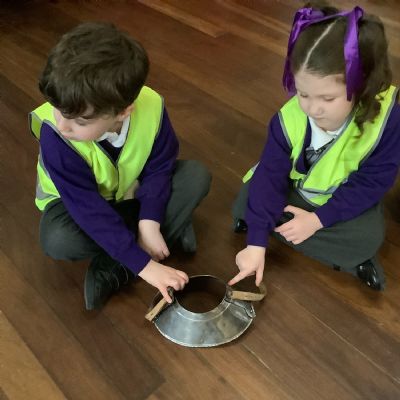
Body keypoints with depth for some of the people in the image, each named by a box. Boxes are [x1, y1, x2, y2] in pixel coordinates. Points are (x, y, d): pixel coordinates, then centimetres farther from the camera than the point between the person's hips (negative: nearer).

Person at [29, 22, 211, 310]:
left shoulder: (151, 107, -29)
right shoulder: (55, 135, -35)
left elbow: (159, 168, -14)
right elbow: (90, 210, -34)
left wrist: (149, 223, -27)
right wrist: (144, 265, -35)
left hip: (130, 192, 3)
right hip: (77, 201, -2)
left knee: (196, 176, -18)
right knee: (57, 240, -33)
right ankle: (172, 229, -14)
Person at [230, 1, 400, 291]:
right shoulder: (289, 118, -25)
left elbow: (371, 183, -22)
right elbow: (270, 175, -23)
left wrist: (318, 219, -27)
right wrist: (257, 242, -29)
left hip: (348, 200, -2)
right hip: (295, 190, 3)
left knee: (369, 236, -29)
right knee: (244, 208, -17)